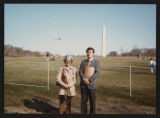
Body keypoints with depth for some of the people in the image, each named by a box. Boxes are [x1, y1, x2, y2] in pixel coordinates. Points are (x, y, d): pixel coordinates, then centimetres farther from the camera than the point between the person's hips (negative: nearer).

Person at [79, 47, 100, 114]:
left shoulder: (96, 63, 2)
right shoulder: (83, 62, 9)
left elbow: (97, 73, -9)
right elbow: (80, 72, 2)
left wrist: (89, 80, -18)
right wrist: (84, 79, -15)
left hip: (92, 84, -2)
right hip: (83, 84, 2)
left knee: (92, 101, 4)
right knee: (83, 101, 6)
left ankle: (92, 113, 18)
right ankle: (83, 113, 19)